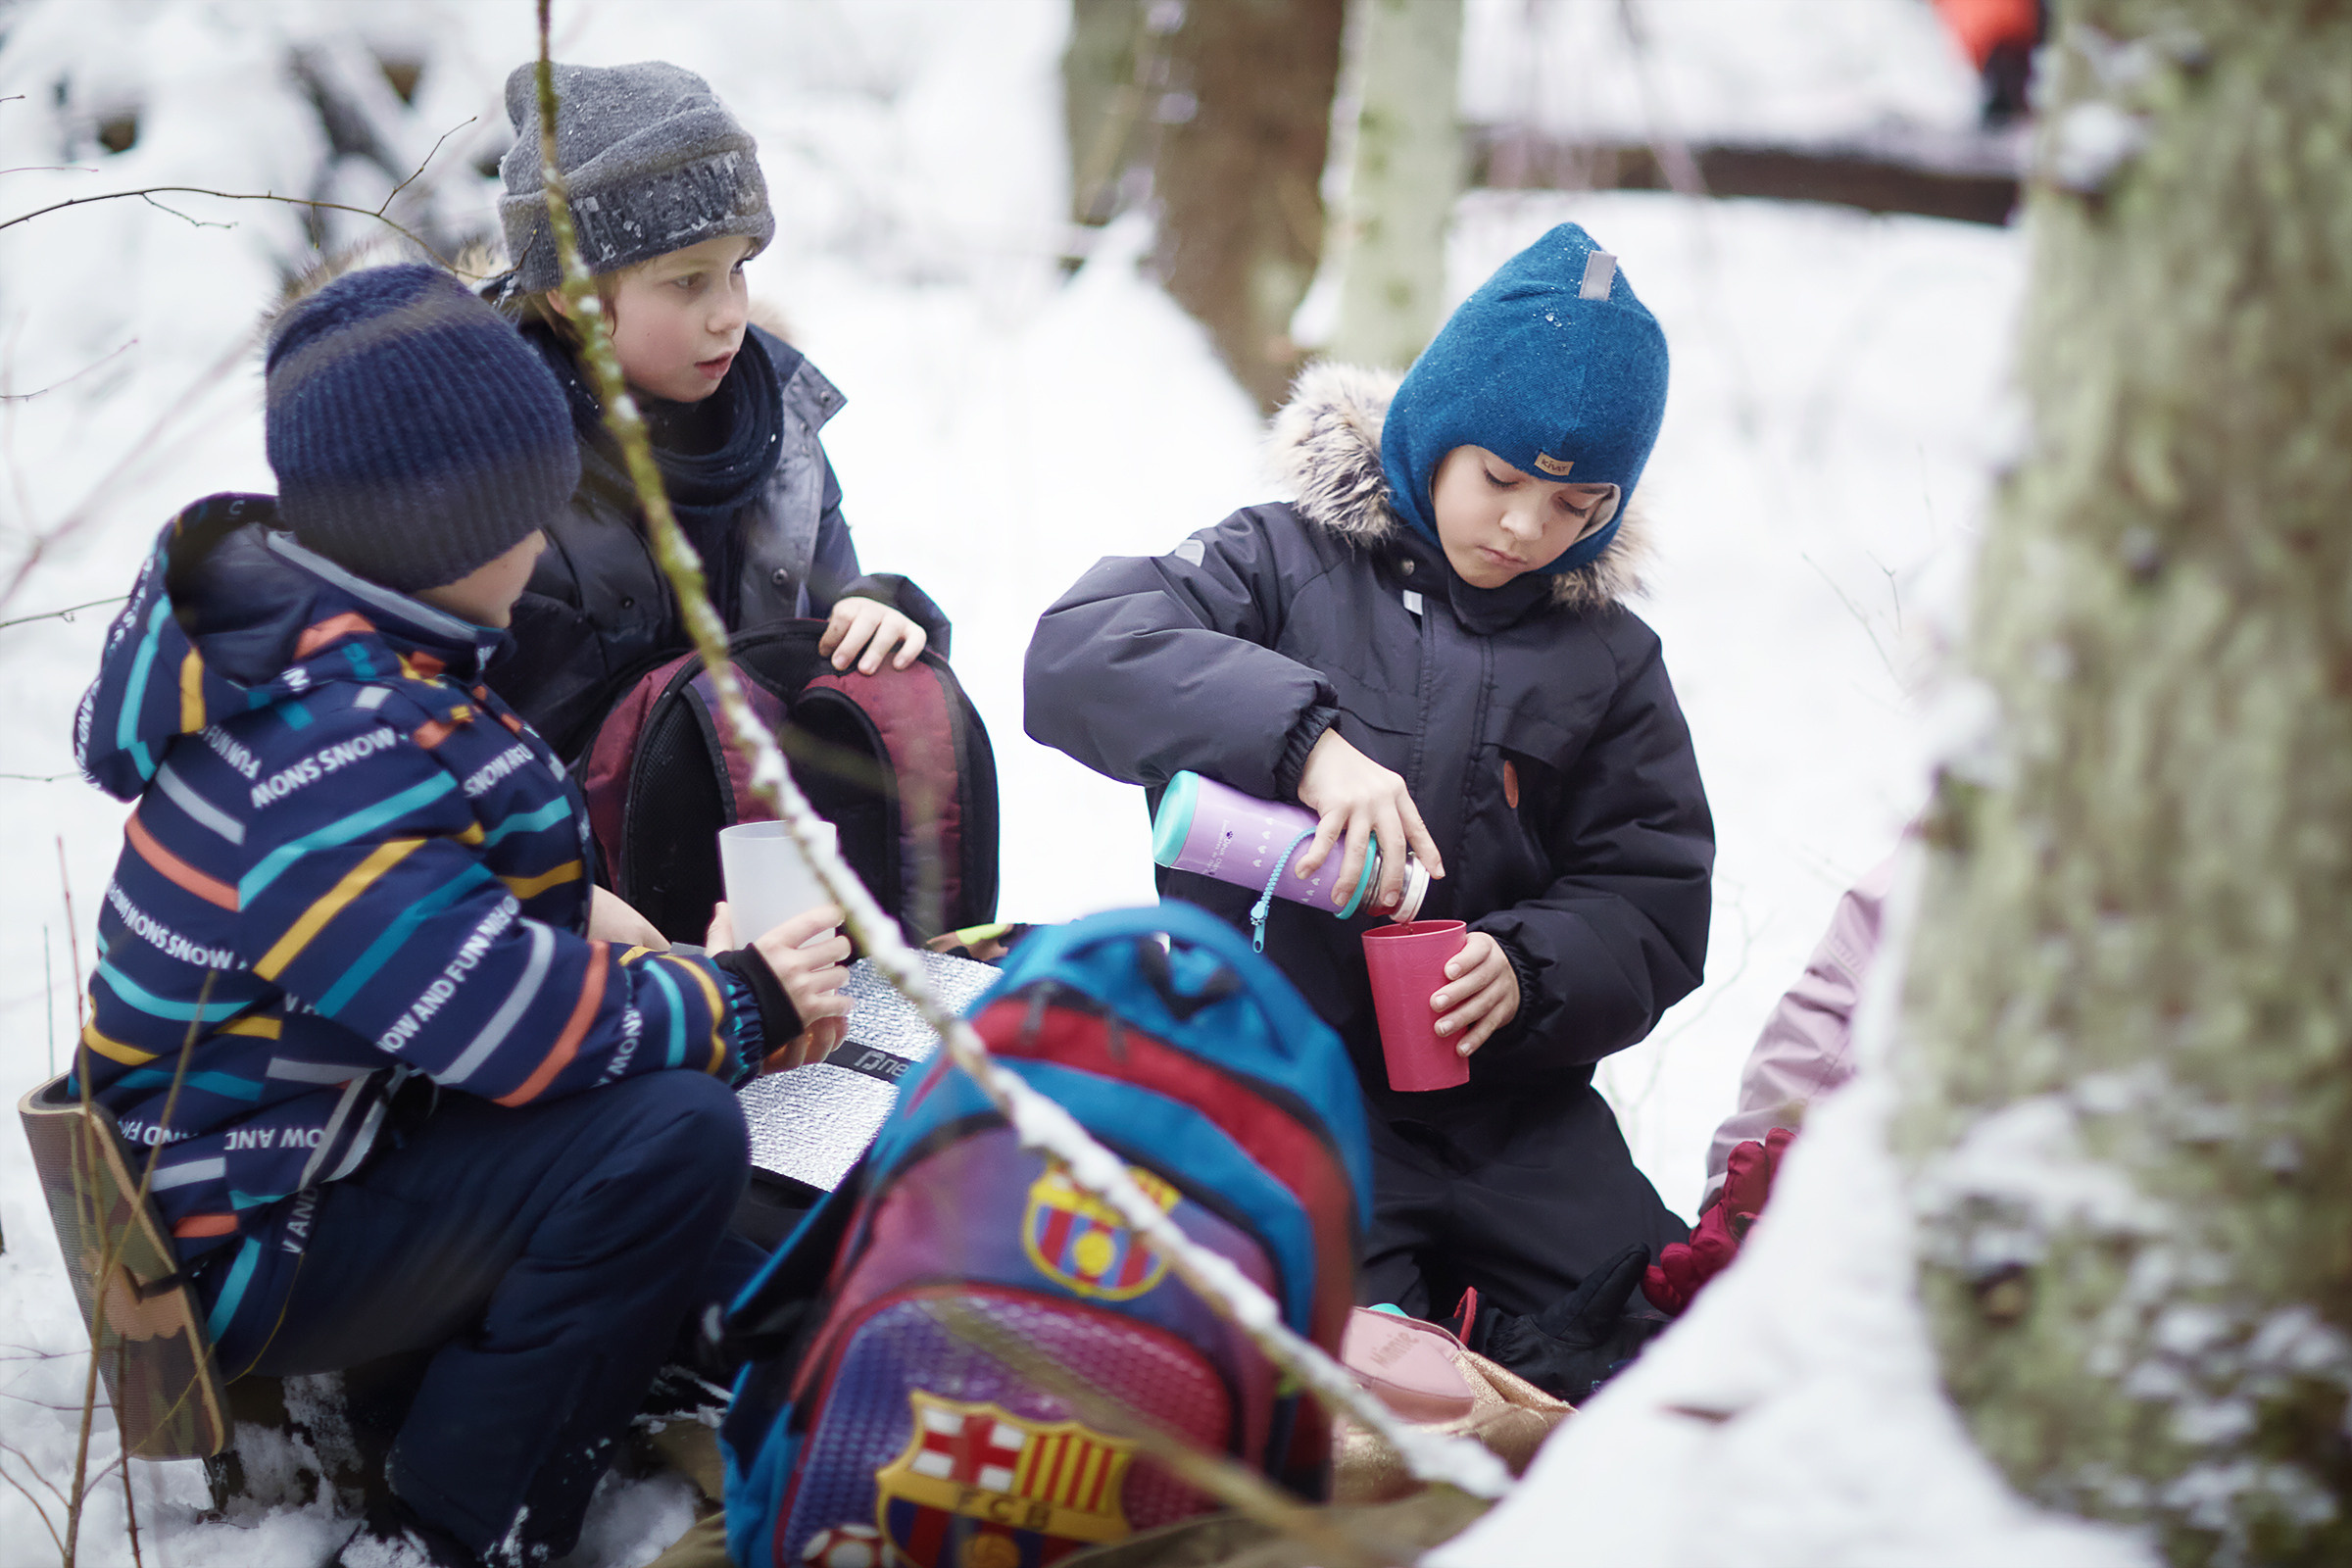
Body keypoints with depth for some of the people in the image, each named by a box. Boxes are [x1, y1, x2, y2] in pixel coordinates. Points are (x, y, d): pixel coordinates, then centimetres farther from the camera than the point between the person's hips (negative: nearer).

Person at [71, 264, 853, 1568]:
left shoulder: (332, 662, 2)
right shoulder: (329, 754, -30)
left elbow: (468, 899, 11)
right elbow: (505, 1016, -32)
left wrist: (654, 968, -5)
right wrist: (737, 1007, -15)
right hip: (248, 1248, -11)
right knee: (670, 1134, -28)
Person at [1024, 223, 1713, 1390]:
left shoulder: (1607, 659, 12)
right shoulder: (1285, 564, 1)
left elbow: (1651, 911, 8)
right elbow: (1078, 656, -17)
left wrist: (1531, 972, -14)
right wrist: (1302, 738, -30)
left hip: (1505, 1096, 4)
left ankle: (1443, 1294, 13)